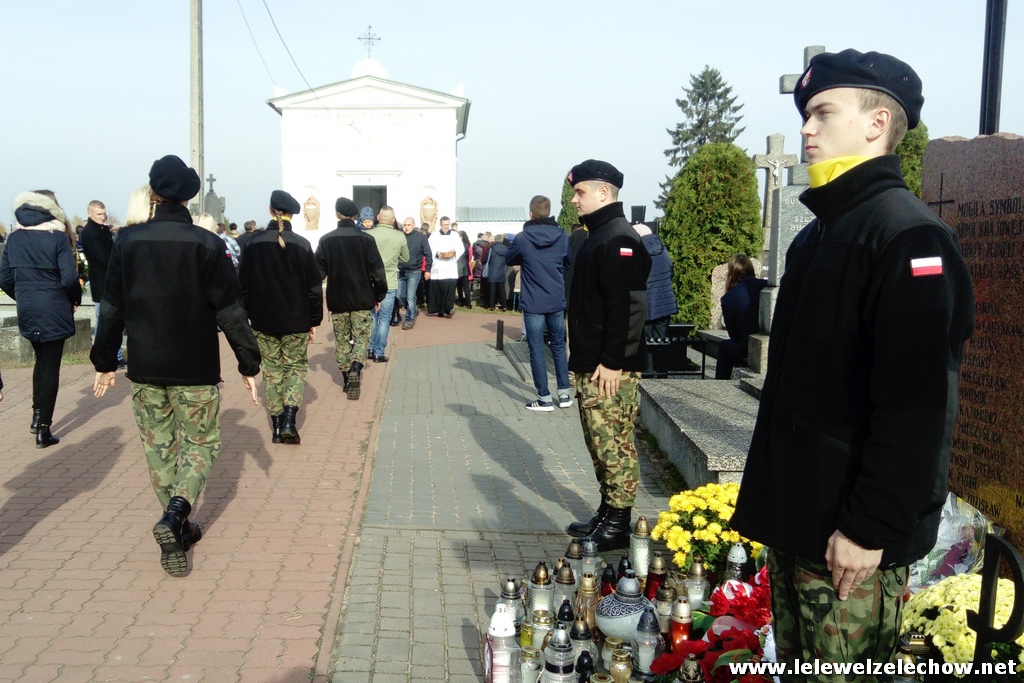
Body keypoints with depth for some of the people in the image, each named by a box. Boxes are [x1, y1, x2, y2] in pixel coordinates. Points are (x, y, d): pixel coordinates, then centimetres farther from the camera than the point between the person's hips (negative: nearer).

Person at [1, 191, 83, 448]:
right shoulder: (57, 236, -10)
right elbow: (70, 278, -16)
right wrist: (75, 300, 2)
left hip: (26, 311, 5)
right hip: (54, 310, -5)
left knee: (41, 360, 25)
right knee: (51, 366, 3)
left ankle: (37, 415, 24)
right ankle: (44, 430, 5)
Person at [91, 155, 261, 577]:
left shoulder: (127, 243, -1)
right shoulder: (207, 245, -10)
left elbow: (112, 309, 4)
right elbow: (230, 310, -9)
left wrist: (104, 363, 15)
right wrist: (248, 365, -1)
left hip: (144, 369, 3)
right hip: (196, 369, -2)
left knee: (159, 449, 14)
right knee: (201, 443, 11)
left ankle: (178, 530, 20)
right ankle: (177, 512, -12)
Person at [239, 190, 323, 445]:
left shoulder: (254, 243, -3)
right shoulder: (302, 245, -6)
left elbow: (244, 284, 1)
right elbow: (315, 287, -4)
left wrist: (246, 315, 12)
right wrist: (315, 320, 5)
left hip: (263, 320, 1)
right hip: (296, 320, -1)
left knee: (271, 369, 12)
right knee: (296, 366, 11)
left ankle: (276, 425, 12)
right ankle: (289, 419, -5)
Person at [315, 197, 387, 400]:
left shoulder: (326, 240, -3)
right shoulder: (366, 239, -7)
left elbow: (319, 271, -2)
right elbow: (377, 271, -6)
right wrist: (379, 296, 4)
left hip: (337, 299, 1)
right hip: (362, 299, -1)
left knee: (341, 340, 14)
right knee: (361, 337, 6)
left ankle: (347, 378, 17)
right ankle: (355, 368, -18)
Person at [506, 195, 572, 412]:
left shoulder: (523, 238, -9)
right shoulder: (562, 236, -1)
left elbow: (509, 260, 8)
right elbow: (570, 262, 15)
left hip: (533, 303, -3)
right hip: (557, 301, 3)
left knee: (537, 350, 3)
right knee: (558, 346, 16)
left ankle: (545, 398, 4)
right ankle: (564, 393, 19)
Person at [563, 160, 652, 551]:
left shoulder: (619, 239, -15)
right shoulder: (598, 235, 17)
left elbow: (627, 306, -22)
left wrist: (612, 361, -23)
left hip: (610, 368, -10)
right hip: (591, 364, 10)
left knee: (614, 444, -3)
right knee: (600, 442, 16)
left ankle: (618, 526, 7)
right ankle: (606, 514, 27)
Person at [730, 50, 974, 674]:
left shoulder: (908, 234, -16)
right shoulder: (819, 232, 14)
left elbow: (915, 405, -23)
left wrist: (871, 528, -22)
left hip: (851, 535, -9)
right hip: (795, 517, 9)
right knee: (795, 660, 20)